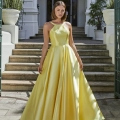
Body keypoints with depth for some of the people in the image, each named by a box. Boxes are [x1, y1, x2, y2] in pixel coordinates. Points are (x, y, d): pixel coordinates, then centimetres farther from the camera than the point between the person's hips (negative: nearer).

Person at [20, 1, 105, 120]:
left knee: (69, 87, 6)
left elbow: (72, 44, 10)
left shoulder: (68, 25, 8)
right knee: (51, 88, 1)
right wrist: (41, 62, -5)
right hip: (54, 56, -2)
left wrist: (79, 59, 5)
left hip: (68, 56, 3)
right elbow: (45, 45, 0)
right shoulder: (47, 25, 1)